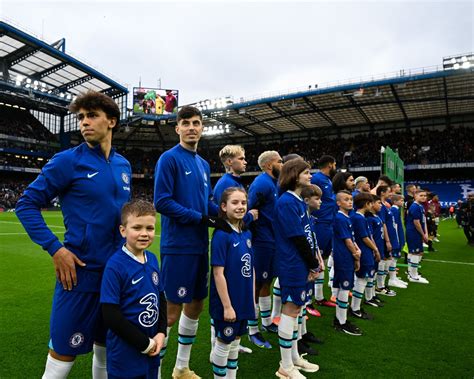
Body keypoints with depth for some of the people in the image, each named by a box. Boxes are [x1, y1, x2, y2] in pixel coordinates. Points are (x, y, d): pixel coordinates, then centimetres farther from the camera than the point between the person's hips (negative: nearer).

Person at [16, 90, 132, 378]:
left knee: (107, 348, 19)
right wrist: (55, 248, -15)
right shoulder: (68, 161, -8)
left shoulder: (123, 165, 8)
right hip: (81, 272, -5)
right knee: (64, 354, 5)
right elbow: (27, 204, -7)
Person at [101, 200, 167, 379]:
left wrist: (161, 333, -4)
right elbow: (110, 315, -19)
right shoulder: (115, 266, -19)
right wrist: (145, 343, -14)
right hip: (125, 354, -6)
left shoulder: (153, 259, 0)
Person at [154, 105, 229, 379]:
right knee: (172, 311, 0)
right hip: (178, 247, -8)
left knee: (196, 305, 16)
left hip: (200, 246, 8)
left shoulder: (204, 164, 13)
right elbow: (162, 202, -17)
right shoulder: (169, 158, -9)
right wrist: (202, 218, -18)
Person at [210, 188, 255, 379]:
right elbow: (218, 273, -20)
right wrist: (227, 306, -19)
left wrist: (252, 300, 10)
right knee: (224, 343, 11)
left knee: (235, 341, 21)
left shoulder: (247, 234, 2)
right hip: (227, 303, -7)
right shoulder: (221, 235, -19)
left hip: (243, 301, 7)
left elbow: (251, 270, 8)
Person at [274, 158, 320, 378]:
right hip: (292, 265, -9)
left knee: (295, 310, 17)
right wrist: (313, 265, -9)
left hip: (300, 265, 9)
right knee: (290, 311, 0)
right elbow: (297, 237, -18)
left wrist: (312, 264, 6)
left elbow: (307, 235, 13)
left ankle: (294, 357, 32)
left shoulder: (299, 201, 12)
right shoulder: (287, 202, -17)